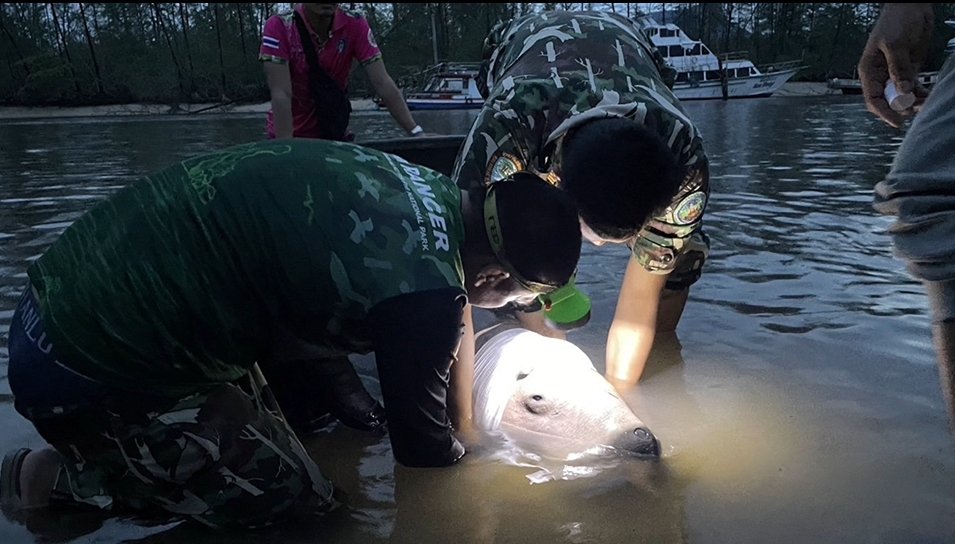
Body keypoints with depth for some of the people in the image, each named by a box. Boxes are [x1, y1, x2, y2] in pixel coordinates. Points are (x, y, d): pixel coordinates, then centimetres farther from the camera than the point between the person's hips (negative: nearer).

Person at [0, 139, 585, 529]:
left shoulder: (409, 180, 0)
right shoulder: (425, 289, -25)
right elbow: (422, 446, -6)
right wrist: (466, 458, 15)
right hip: (91, 378, -8)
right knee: (301, 498, 2)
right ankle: (65, 476, 7)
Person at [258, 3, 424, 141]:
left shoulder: (355, 26, -14)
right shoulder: (279, 27, -20)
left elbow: (383, 84, -18)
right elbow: (281, 94, -27)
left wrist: (416, 133, -27)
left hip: (335, 135, 2)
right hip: (292, 136, -2)